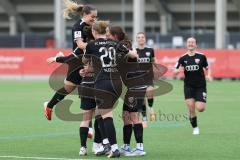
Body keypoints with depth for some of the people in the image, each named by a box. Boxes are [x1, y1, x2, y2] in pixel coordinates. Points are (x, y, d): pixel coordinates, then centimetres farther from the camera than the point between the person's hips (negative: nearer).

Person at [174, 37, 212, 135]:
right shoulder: (183, 58, 0)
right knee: (191, 108, -9)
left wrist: (208, 75, -10)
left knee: (200, 108, -11)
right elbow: (175, 72, 4)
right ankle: (195, 128, 10)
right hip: (188, 86, 1)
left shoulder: (201, 56, -3)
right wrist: (179, 70, -18)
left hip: (200, 86, -1)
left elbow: (207, 68, 9)